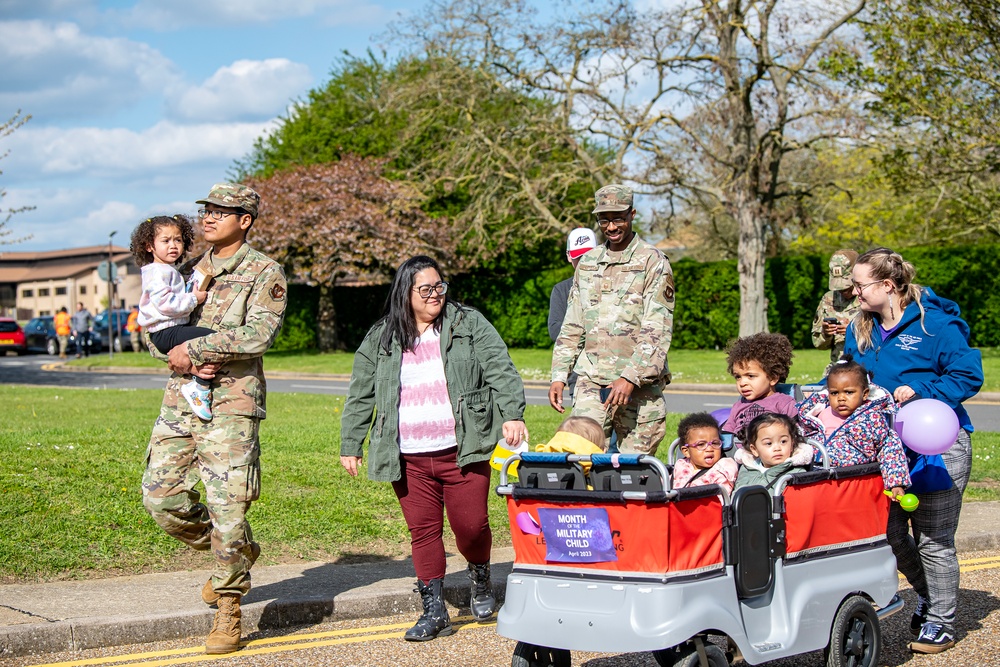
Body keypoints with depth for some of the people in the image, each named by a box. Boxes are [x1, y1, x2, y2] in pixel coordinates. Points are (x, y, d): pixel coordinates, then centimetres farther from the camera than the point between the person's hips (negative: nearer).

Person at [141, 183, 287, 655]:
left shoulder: (264, 273, -1)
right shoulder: (188, 272, 16)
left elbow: (259, 333, -16)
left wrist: (193, 348, -15)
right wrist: (187, 361, -7)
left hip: (232, 403, -6)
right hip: (180, 398, 6)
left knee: (227, 506, -8)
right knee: (161, 496, 2)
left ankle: (228, 610, 8)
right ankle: (235, 553, 27)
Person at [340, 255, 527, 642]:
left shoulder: (468, 325, 4)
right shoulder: (381, 339, 10)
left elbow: (501, 370, -3)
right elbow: (360, 396, 15)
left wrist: (512, 414, -15)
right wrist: (350, 446, 14)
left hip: (461, 452, -2)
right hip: (410, 460, 2)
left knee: (470, 525, -4)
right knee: (423, 530, 3)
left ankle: (481, 580, 27)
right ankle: (434, 610, 12)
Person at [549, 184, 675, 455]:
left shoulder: (653, 262, -1)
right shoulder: (587, 263, 15)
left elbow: (658, 330, -9)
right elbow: (571, 326, 20)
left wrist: (630, 378, -19)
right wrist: (559, 375, 11)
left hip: (640, 385, -4)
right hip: (590, 382, 4)